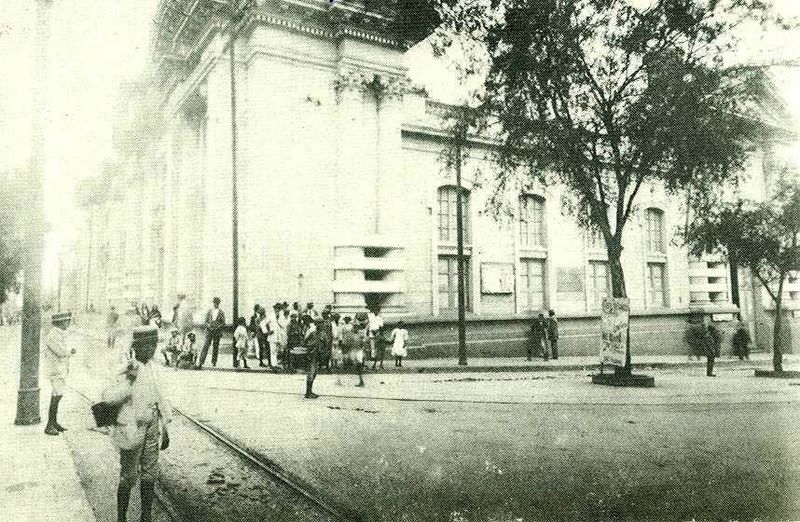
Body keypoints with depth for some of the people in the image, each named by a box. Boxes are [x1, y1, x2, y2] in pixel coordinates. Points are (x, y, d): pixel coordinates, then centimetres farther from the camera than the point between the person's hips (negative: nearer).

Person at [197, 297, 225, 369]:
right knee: (206, 345, -12)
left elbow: (223, 323, 3)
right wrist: (209, 326, -8)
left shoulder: (221, 313, 4)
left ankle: (213, 362, 18)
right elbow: (206, 321, 11)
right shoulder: (209, 311, 9)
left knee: (215, 346, 5)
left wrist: (217, 327, -12)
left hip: (217, 331, 0)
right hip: (209, 330, 0)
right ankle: (201, 361, -17)